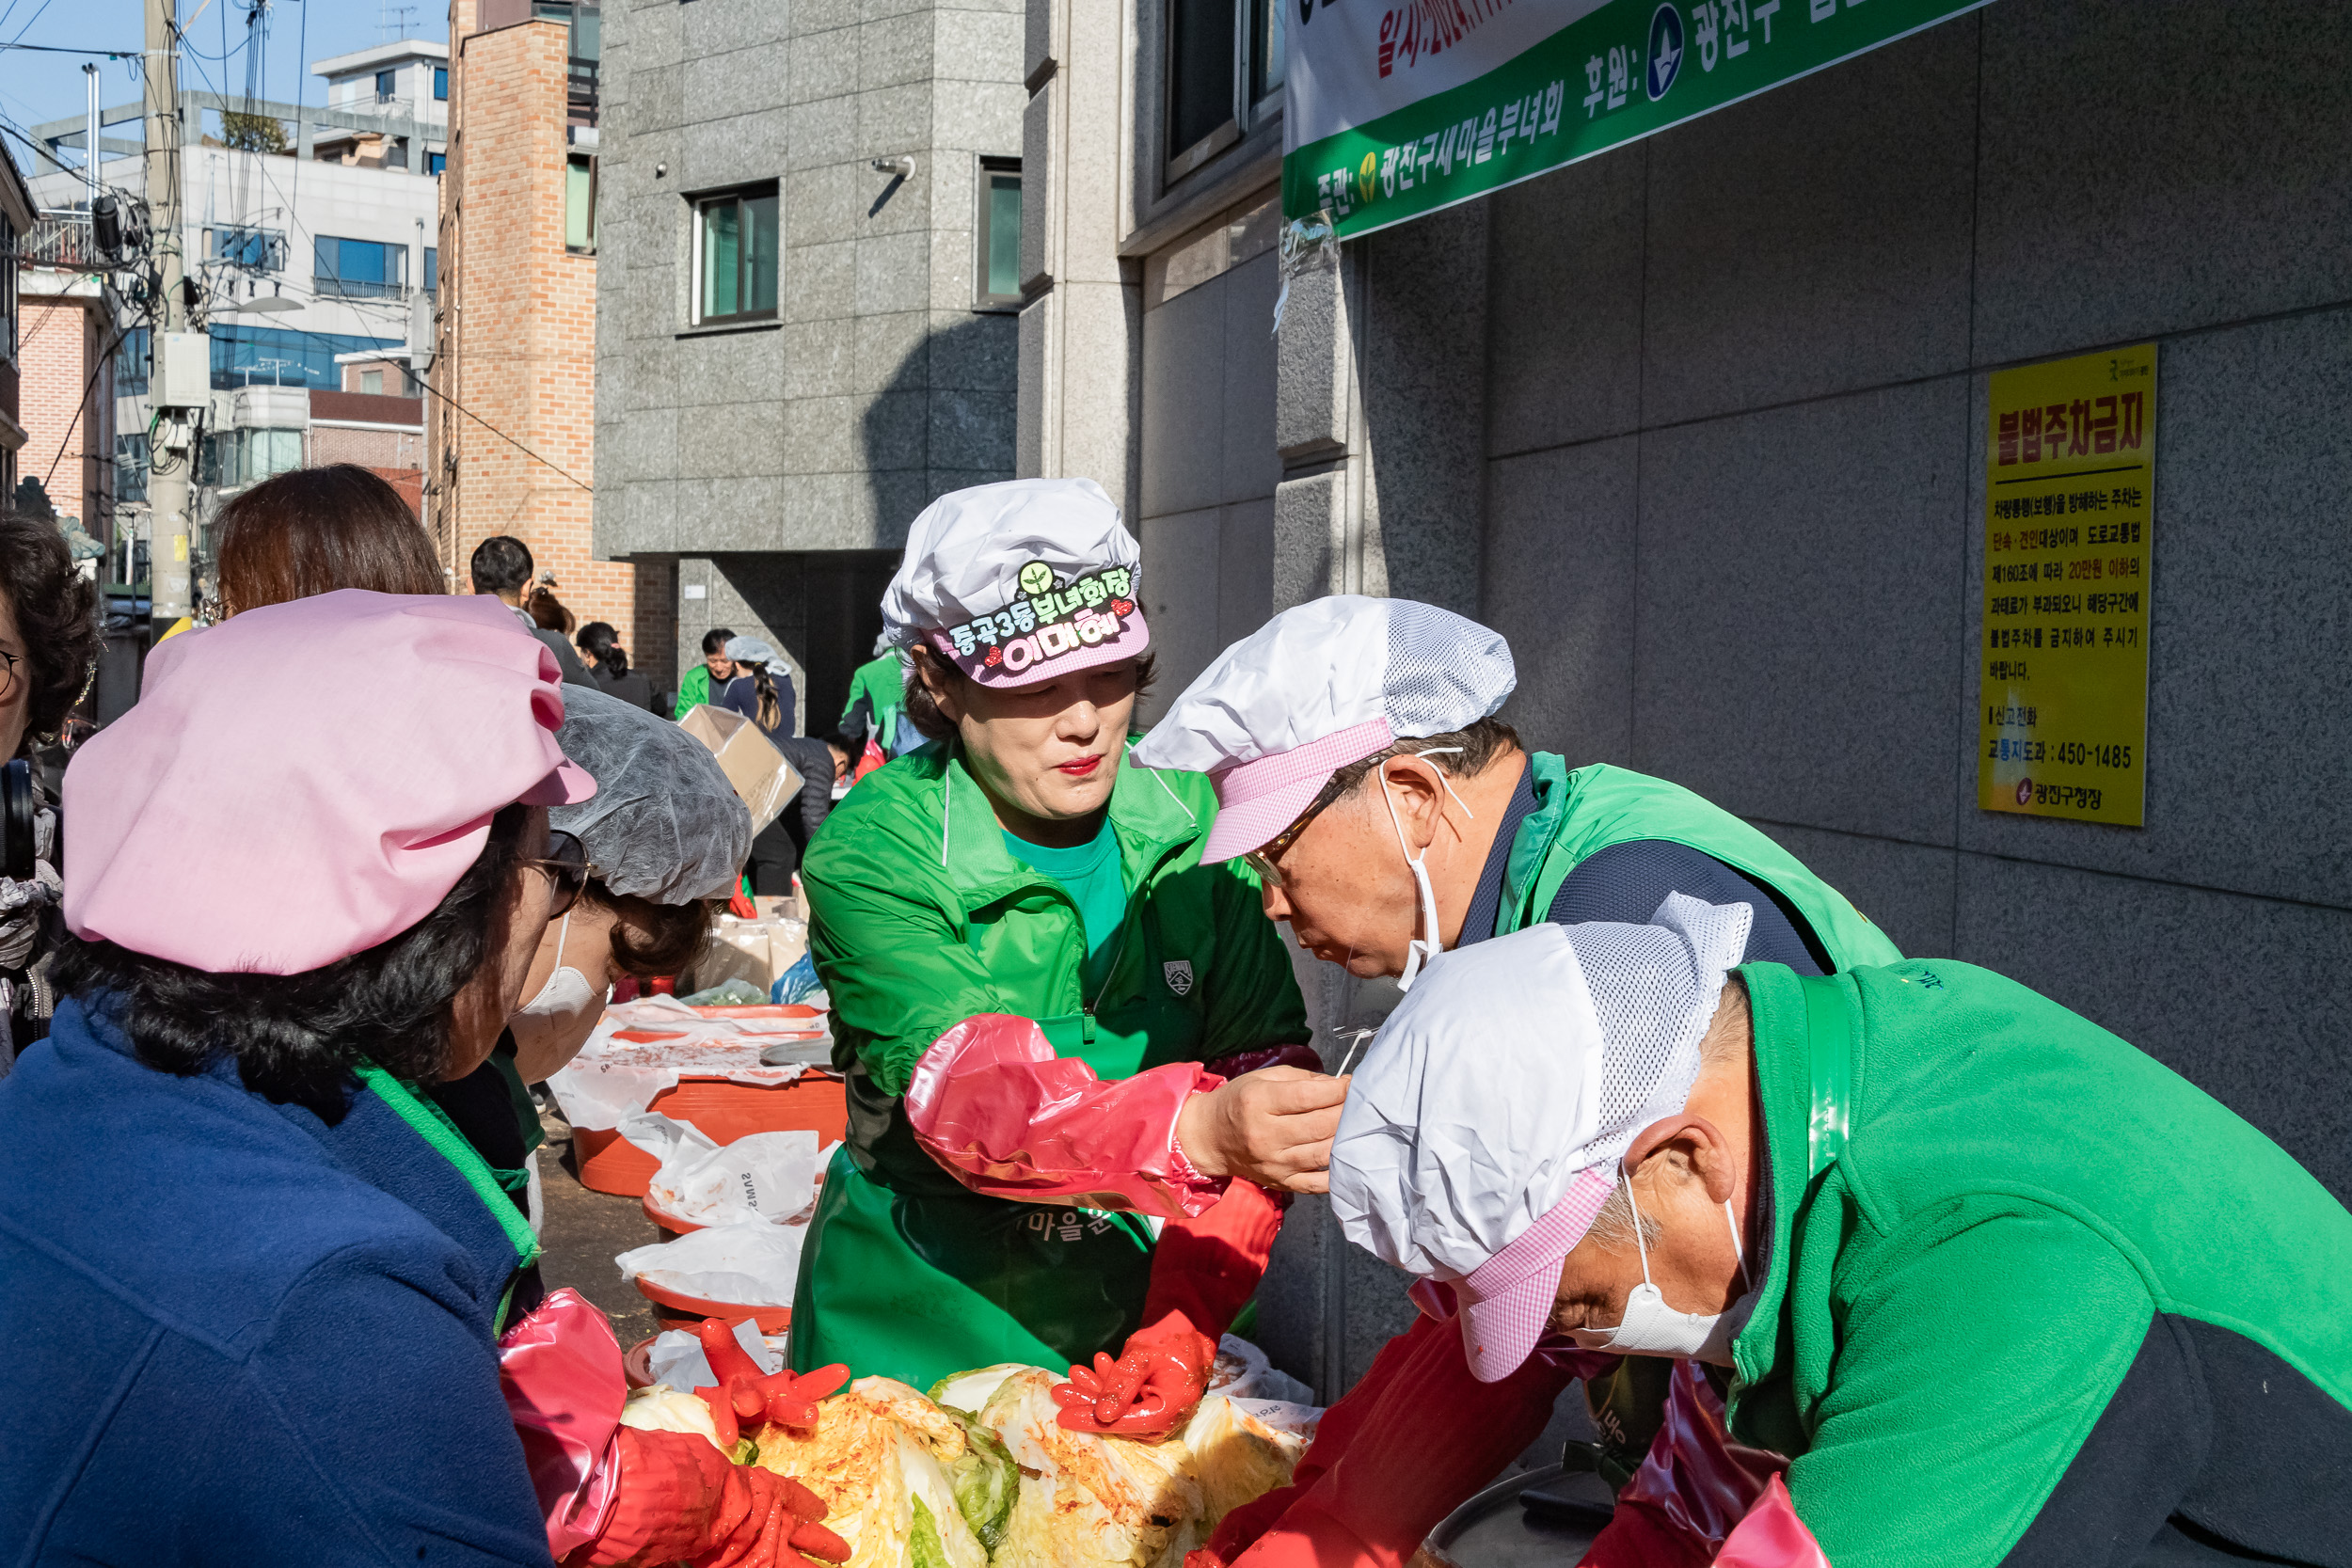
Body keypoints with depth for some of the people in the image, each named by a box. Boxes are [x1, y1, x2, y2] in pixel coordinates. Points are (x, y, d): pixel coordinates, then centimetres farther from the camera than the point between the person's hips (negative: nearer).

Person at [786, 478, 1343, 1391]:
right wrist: (1199, 1131, -48)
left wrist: (1182, 1327, -19)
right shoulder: (871, 854, -18)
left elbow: (1263, 1059, -9)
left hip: (1128, 1327, 3)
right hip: (914, 1343, -3)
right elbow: (965, 1093, -31)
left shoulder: (1189, 820, -7)